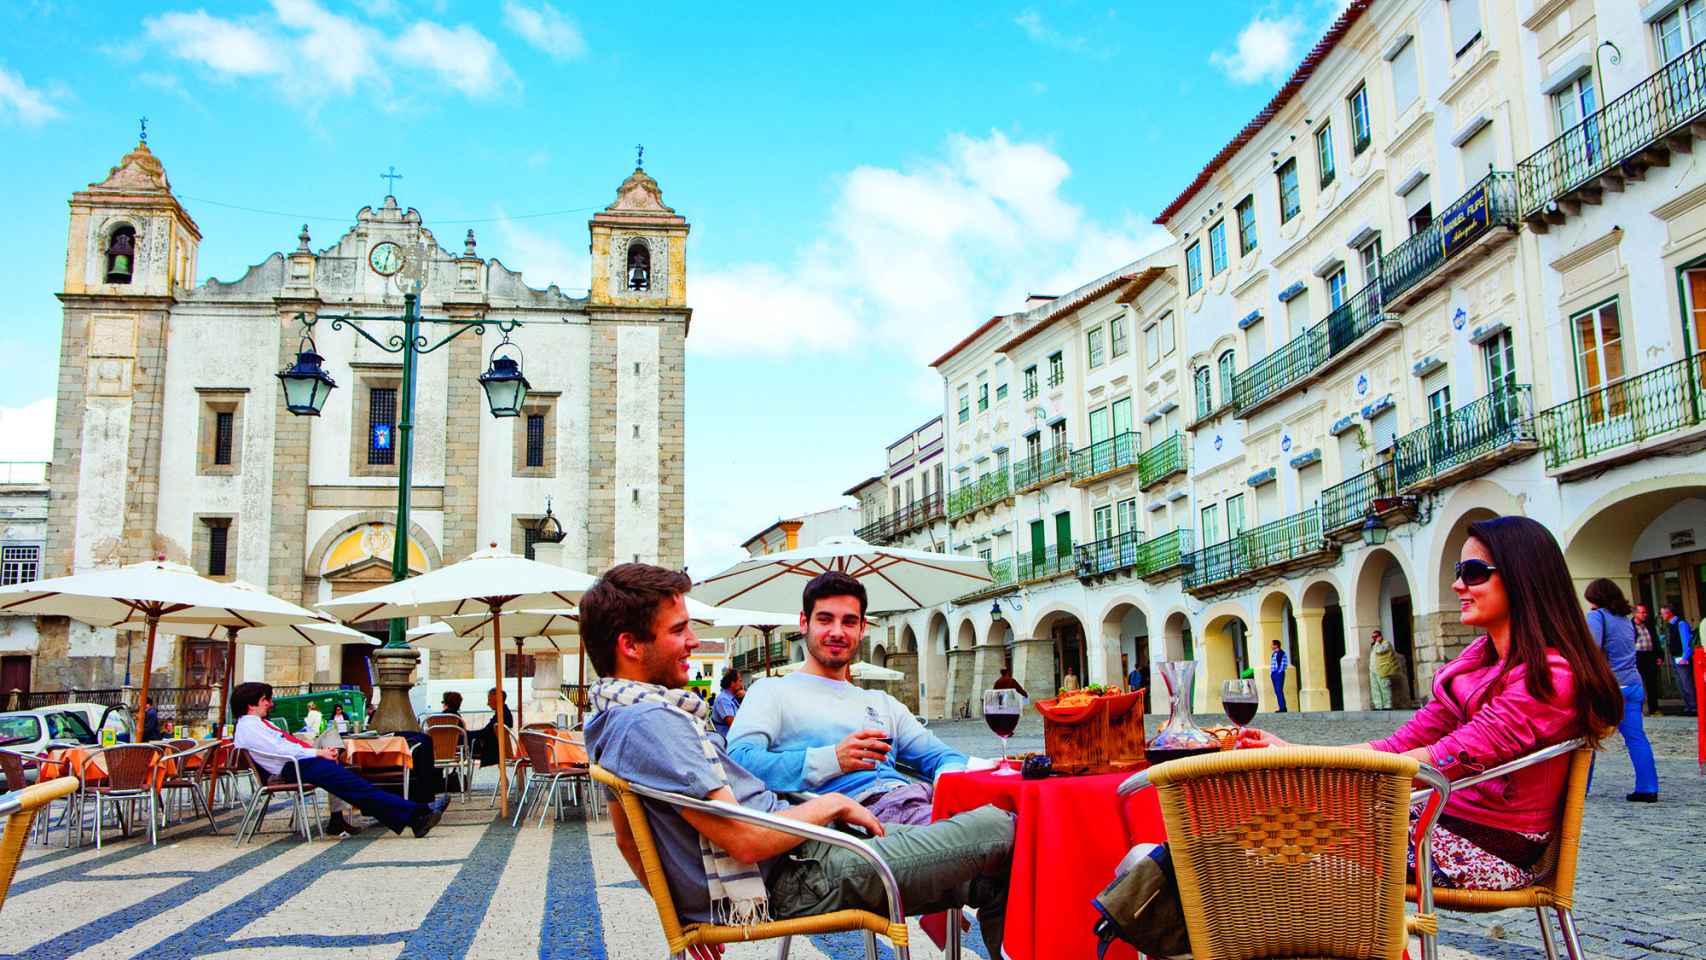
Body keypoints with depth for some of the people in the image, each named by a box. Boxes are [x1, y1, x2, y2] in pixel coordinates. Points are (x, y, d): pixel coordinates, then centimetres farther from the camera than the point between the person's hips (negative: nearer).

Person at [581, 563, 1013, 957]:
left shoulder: (614, 718, 11)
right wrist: (834, 804, -11)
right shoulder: (650, 722, -23)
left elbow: (627, 840, 21)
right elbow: (747, 840, -25)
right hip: (799, 876, -11)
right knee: (1000, 828, -5)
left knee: (992, 882, 13)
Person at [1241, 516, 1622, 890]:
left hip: (1493, 851, -8)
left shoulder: (1549, 675, -16)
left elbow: (1451, 759, -26)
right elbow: (1404, 745, 6)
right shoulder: (1479, 659, 12)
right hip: (1450, 822, 8)